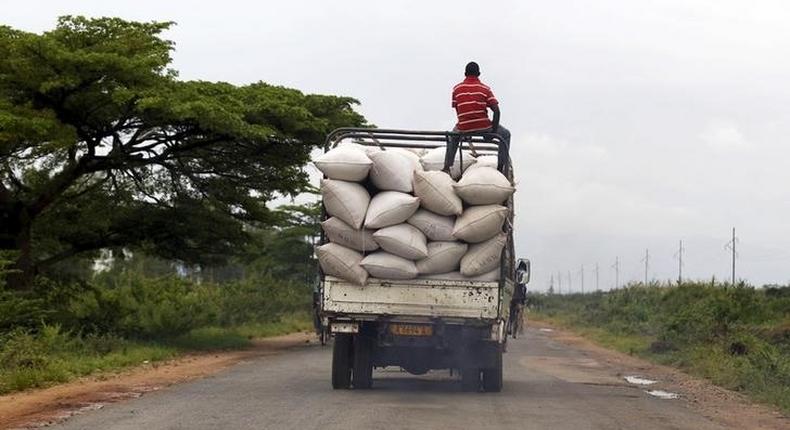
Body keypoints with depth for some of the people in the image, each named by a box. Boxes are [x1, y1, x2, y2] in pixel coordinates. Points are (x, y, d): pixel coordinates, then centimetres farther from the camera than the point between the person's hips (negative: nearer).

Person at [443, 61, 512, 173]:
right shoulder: (485, 89, 1)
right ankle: (500, 167, 14)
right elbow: (496, 111, -6)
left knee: (454, 137, 38)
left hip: (464, 128, 2)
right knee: (505, 134, 25)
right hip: (483, 127, -2)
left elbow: (457, 111, 11)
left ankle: (447, 167, 28)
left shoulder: (456, 89, 5)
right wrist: (493, 130, 3)